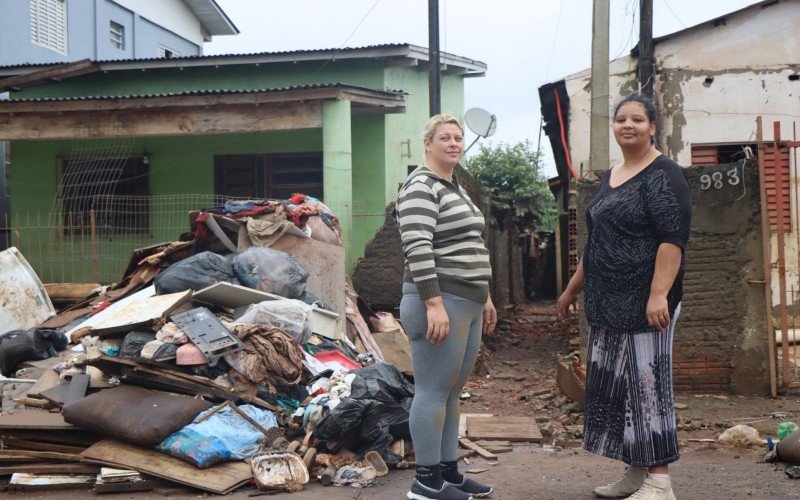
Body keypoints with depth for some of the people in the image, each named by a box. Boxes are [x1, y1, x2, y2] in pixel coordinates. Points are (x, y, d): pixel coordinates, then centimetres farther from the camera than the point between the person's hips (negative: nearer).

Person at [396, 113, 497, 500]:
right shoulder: (421, 187, -11)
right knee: (434, 392, -5)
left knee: (452, 392, 12)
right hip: (440, 303, -10)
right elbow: (418, 249, -21)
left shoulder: (455, 189, 19)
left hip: (467, 305, 10)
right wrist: (434, 305, -26)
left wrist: (484, 298, 24)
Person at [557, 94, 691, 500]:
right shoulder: (610, 177, 18)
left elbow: (672, 238, -18)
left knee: (647, 386, -5)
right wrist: (573, 288, 27)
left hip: (643, 303, -8)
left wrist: (659, 294, -27)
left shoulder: (663, 174, -8)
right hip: (608, 305, 9)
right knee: (615, 388, 10)